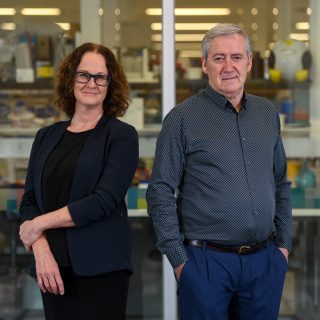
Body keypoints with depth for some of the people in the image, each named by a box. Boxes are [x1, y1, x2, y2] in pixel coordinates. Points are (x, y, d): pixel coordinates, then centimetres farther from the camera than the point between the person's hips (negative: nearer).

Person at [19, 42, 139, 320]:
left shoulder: (122, 135, -2)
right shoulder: (47, 137, 11)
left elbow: (104, 200, -13)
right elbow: (29, 201, 6)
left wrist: (39, 224, -9)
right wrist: (41, 251, -11)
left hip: (101, 268, -4)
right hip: (53, 268, 4)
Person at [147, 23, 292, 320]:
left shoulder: (267, 113, 9)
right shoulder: (183, 118, -6)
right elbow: (160, 193, -6)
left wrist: (283, 242, 10)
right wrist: (178, 259, -9)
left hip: (265, 260, 5)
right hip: (207, 261, -4)